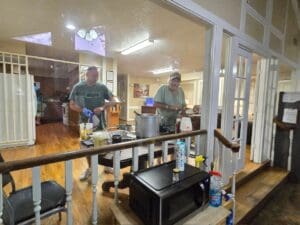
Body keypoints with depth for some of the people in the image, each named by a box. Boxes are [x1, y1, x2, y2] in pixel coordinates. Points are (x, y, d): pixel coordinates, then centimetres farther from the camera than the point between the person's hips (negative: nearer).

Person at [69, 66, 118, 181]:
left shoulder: (102, 87, -2)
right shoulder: (78, 87, -4)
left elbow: (113, 101, -2)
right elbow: (72, 105, -2)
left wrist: (103, 107, -20)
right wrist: (83, 110, -21)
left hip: (100, 121, 1)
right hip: (86, 121, 0)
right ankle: (90, 168, 33)